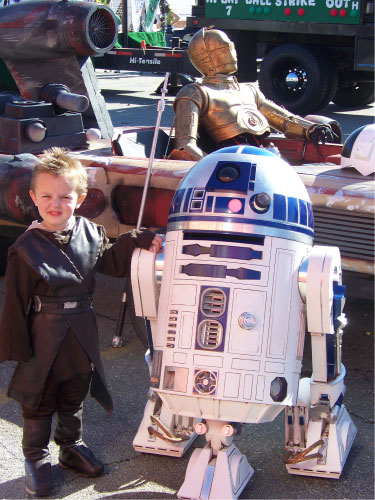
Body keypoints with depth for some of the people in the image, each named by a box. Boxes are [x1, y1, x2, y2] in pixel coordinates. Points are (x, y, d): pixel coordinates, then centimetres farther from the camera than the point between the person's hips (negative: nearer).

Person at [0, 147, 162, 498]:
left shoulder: (90, 234, -2)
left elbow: (112, 262, 11)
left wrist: (137, 241, -5)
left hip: (81, 334, 4)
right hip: (43, 336, -4)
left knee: (74, 397, 21)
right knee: (39, 402, 11)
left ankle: (71, 446, 42)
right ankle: (36, 459, 29)